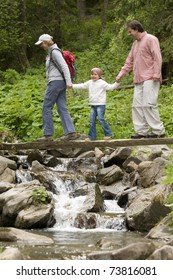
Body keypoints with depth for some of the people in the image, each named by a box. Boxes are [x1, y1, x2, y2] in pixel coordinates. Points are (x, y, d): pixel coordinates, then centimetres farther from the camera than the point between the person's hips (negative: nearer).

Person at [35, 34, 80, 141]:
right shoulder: (52, 52, 19)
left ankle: (48, 134, -4)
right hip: (60, 83, 10)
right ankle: (71, 132, -5)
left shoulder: (54, 52, -10)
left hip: (56, 82, -10)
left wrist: (68, 81, -24)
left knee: (47, 108, -5)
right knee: (62, 108, 3)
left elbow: (64, 66, -18)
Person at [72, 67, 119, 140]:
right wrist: (72, 86, 15)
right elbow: (82, 86, 19)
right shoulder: (89, 83, 13)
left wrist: (116, 83, -26)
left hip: (100, 105, -6)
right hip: (93, 105, 7)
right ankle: (92, 136, 11)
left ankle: (108, 134, -5)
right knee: (92, 121, 5)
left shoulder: (102, 83, -6)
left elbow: (110, 87, -11)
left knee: (101, 119, -15)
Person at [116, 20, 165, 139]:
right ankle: (142, 131, 6)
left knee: (148, 104, -15)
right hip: (139, 80, 9)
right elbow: (129, 61, 24)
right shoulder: (135, 44, 22)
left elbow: (157, 58, -13)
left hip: (150, 79, -9)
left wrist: (156, 74, -20)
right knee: (137, 106, 4)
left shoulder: (150, 39, -5)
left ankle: (158, 130, -10)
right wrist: (121, 74, 16)